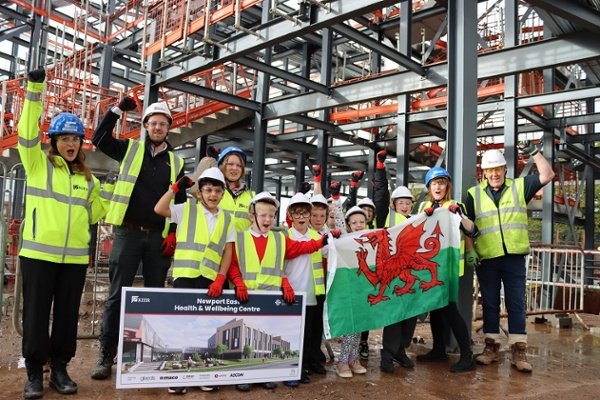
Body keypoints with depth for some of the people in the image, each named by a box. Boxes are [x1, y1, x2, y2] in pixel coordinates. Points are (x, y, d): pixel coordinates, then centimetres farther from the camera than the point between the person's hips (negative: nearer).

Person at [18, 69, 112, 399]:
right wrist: (34, 90, -17)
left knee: (67, 315, 9)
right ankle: (34, 373, 17)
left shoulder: (87, 178, 14)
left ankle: (59, 369, 22)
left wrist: (109, 192, 5)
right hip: (38, 254, -3)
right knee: (36, 315, 3)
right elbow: (28, 133, -10)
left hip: (75, 257, 3)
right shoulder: (38, 164, 4)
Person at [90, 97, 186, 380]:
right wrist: (118, 109, -5)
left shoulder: (176, 162, 10)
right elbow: (99, 139, 0)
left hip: (159, 237, 2)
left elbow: (181, 203, 11)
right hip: (128, 232, -2)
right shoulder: (130, 149, 8)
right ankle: (106, 354, 10)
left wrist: (174, 234, 1)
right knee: (117, 295, 1)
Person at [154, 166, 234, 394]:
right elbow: (159, 209, -8)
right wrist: (176, 188, -9)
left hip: (211, 279, 2)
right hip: (185, 275, -2)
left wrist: (220, 279, -3)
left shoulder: (227, 219, 9)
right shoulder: (186, 210, 3)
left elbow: (228, 252, 6)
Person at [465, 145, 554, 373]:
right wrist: (469, 251, -4)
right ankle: (491, 348, 18)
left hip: (514, 257, 0)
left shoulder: (519, 187, 7)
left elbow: (547, 176, 0)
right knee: (490, 303, 8)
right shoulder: (474, 194, 5)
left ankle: (519, 351, 9)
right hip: (486, 259, 1)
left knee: (516, 303, 3)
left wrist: (534, 152, -7)